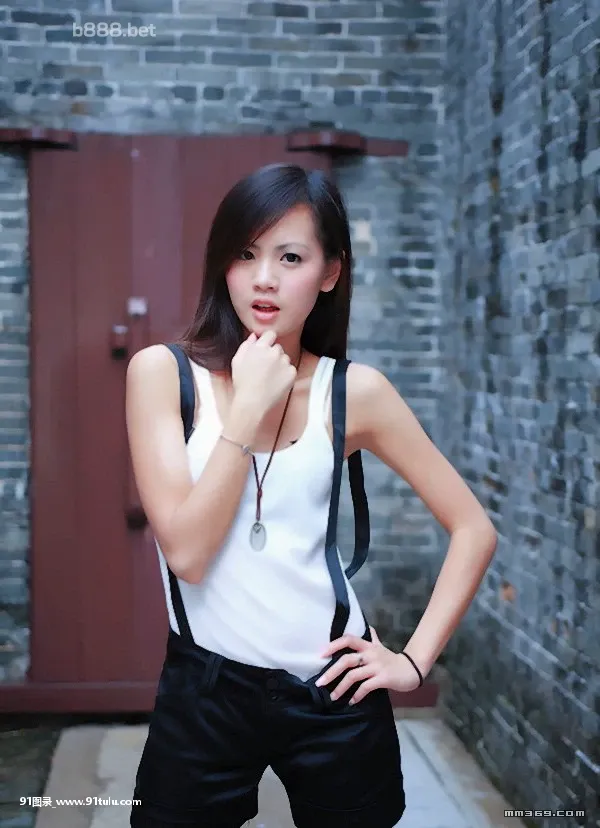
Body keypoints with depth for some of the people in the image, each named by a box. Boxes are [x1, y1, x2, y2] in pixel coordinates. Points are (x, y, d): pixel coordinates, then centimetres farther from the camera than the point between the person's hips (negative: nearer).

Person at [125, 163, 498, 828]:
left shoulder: (354, 391, -4)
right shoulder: (161, 371, -7)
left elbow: (474, 528, 1)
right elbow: (185, 551, -17)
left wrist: (415, 660, -5)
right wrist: (250, 405, -18)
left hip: (332, 689, 1)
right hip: (203, 690, -1)